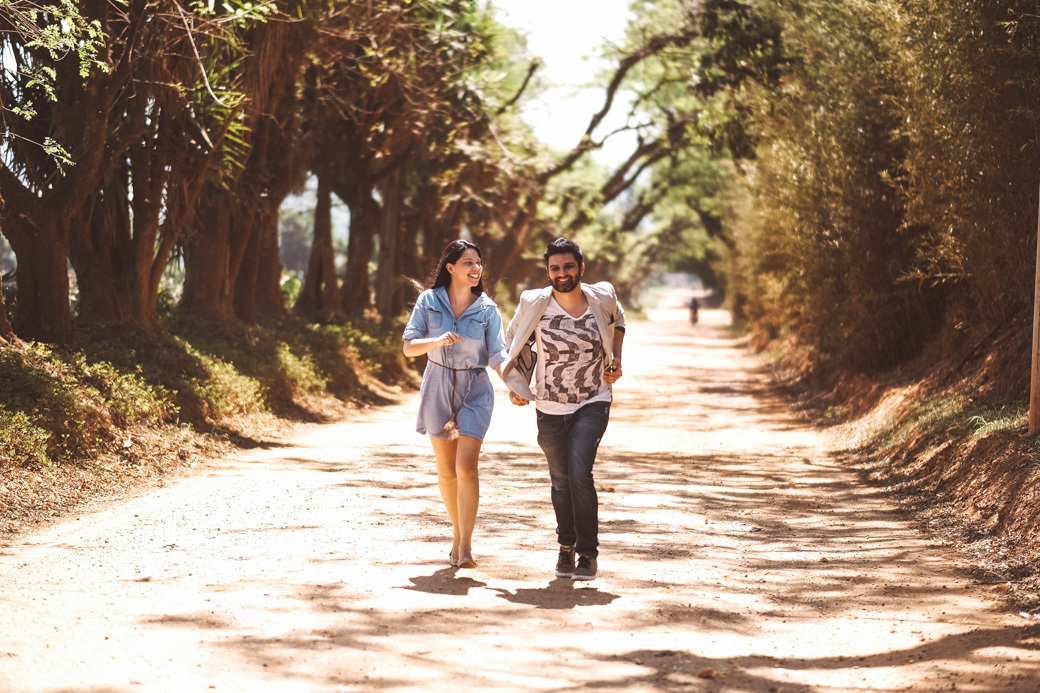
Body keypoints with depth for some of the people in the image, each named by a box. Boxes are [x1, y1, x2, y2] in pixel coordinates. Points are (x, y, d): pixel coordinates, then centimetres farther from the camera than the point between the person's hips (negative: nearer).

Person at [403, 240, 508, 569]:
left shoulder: (487, 309, -4)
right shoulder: (429, 301, -4)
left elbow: (497, 356, -7)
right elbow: (409, 347, -6)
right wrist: (438, 340, -25)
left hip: (475, 391, -1)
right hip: (438, 389, 1)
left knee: (466, 467, -15)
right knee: (446, 471, 10)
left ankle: (465, 546, -15)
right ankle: (457, 534, 30)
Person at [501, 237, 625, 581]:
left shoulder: (602, 299, -6)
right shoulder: (534, 304, -9)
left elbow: (617, 321, 18)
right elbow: (516, 341, 10)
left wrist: (616, 360, 6)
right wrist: (516, 385, 3)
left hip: (593, 403, -1)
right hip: (550, 407, 1)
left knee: (579, 473, -19)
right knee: (561, 481, 12)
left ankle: (589, 553, -8)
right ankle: (566, 546, 33)